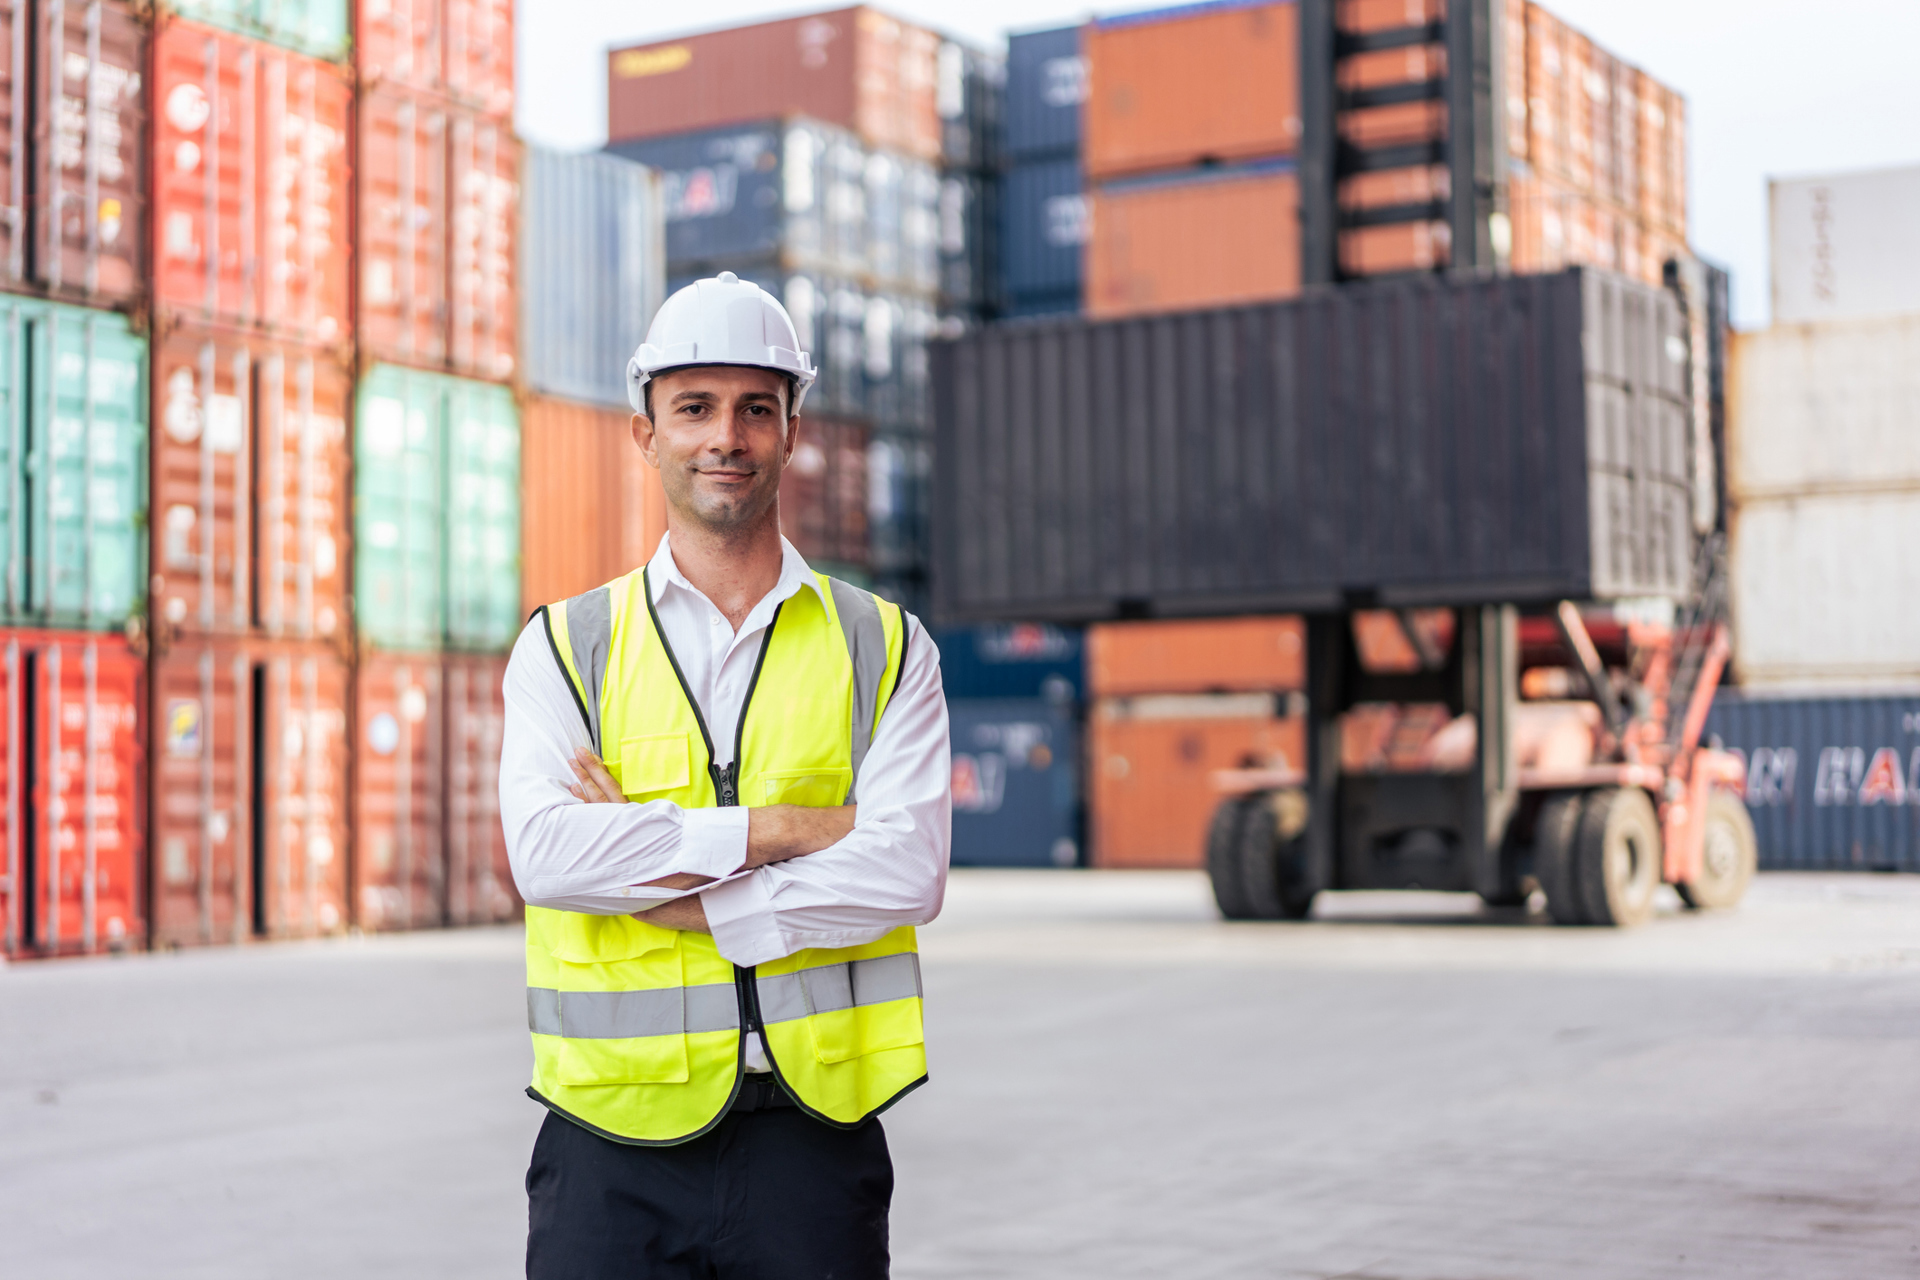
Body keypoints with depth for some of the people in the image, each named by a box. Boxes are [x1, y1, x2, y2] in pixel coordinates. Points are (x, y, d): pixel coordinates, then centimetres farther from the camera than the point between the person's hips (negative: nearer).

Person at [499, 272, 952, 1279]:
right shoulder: (563, 646, 6)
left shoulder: (885, 648, 6)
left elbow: (909, 874, -8)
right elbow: (545, 852, -12)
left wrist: (676, 892, -13)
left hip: (813, 1132, 0)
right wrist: (783, 828, -14)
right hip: (614, 1141, 0)